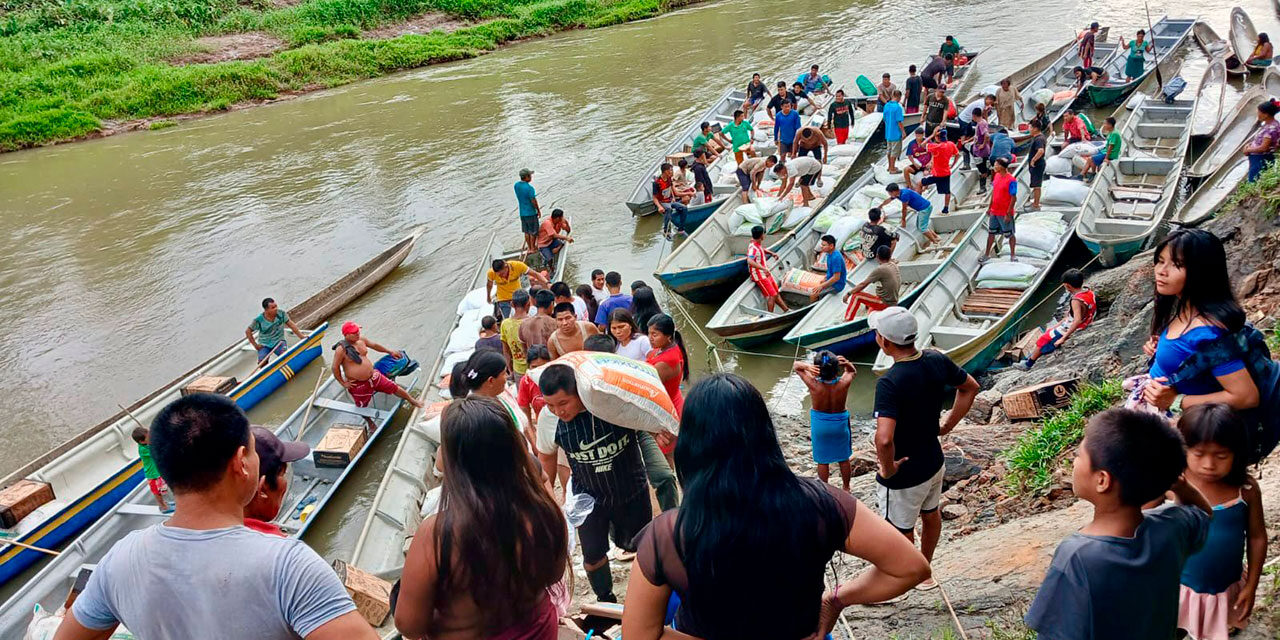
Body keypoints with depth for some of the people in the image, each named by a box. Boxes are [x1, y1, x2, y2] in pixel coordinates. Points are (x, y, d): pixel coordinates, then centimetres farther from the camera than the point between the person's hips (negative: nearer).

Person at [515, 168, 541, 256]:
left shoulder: (516, 185, -1)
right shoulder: (529, 188, -22)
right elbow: (533, 201, -17)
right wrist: (538, 210, -5)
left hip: (522, 213, 7)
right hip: (531, 213, -7)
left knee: (526, 232, 16)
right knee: (533, 232, 7)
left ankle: (529, 248, 24)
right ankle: (532, 248, 15)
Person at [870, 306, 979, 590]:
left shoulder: (889, 383, -34)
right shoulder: (937, 360, -11)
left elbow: (884, 439, -44)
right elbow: (971, 388, 8)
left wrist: (887, 469, -24)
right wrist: (947, 426, 10)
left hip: (904, 475, -8)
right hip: (934, 461, 8)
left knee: (901, 534, 15)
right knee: (931, 515, 29)